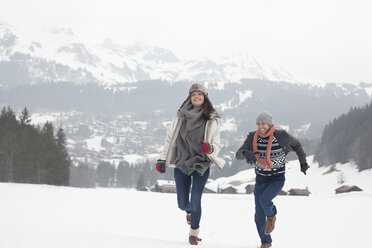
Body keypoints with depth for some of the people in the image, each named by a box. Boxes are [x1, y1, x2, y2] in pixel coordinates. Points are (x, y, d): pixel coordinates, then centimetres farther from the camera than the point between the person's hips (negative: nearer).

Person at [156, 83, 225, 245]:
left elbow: (217, 145, -1)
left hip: (201, 165, -2)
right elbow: (170, 138, 10)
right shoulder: (181, 116, 3)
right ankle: (189, 212, 45)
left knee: (195, 201, -9)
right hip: (181, 164, 2)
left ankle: (194, 232, 14)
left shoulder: (211, 120, -2)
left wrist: (210, 149, -24)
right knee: (182, 203, 7)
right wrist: (162, 159, 7)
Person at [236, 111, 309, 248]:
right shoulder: (253, 137, -8)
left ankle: (271, 216, 6)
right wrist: (246, 153, -36)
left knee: (264, 199, -30)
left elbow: (297, 145, 5)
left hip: (277, 179, -3)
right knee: (259, 215, 2)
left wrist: (303, 162, 6)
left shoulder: (281, 136, -14)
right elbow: (238, 154, -15)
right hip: (261, 179, 3)